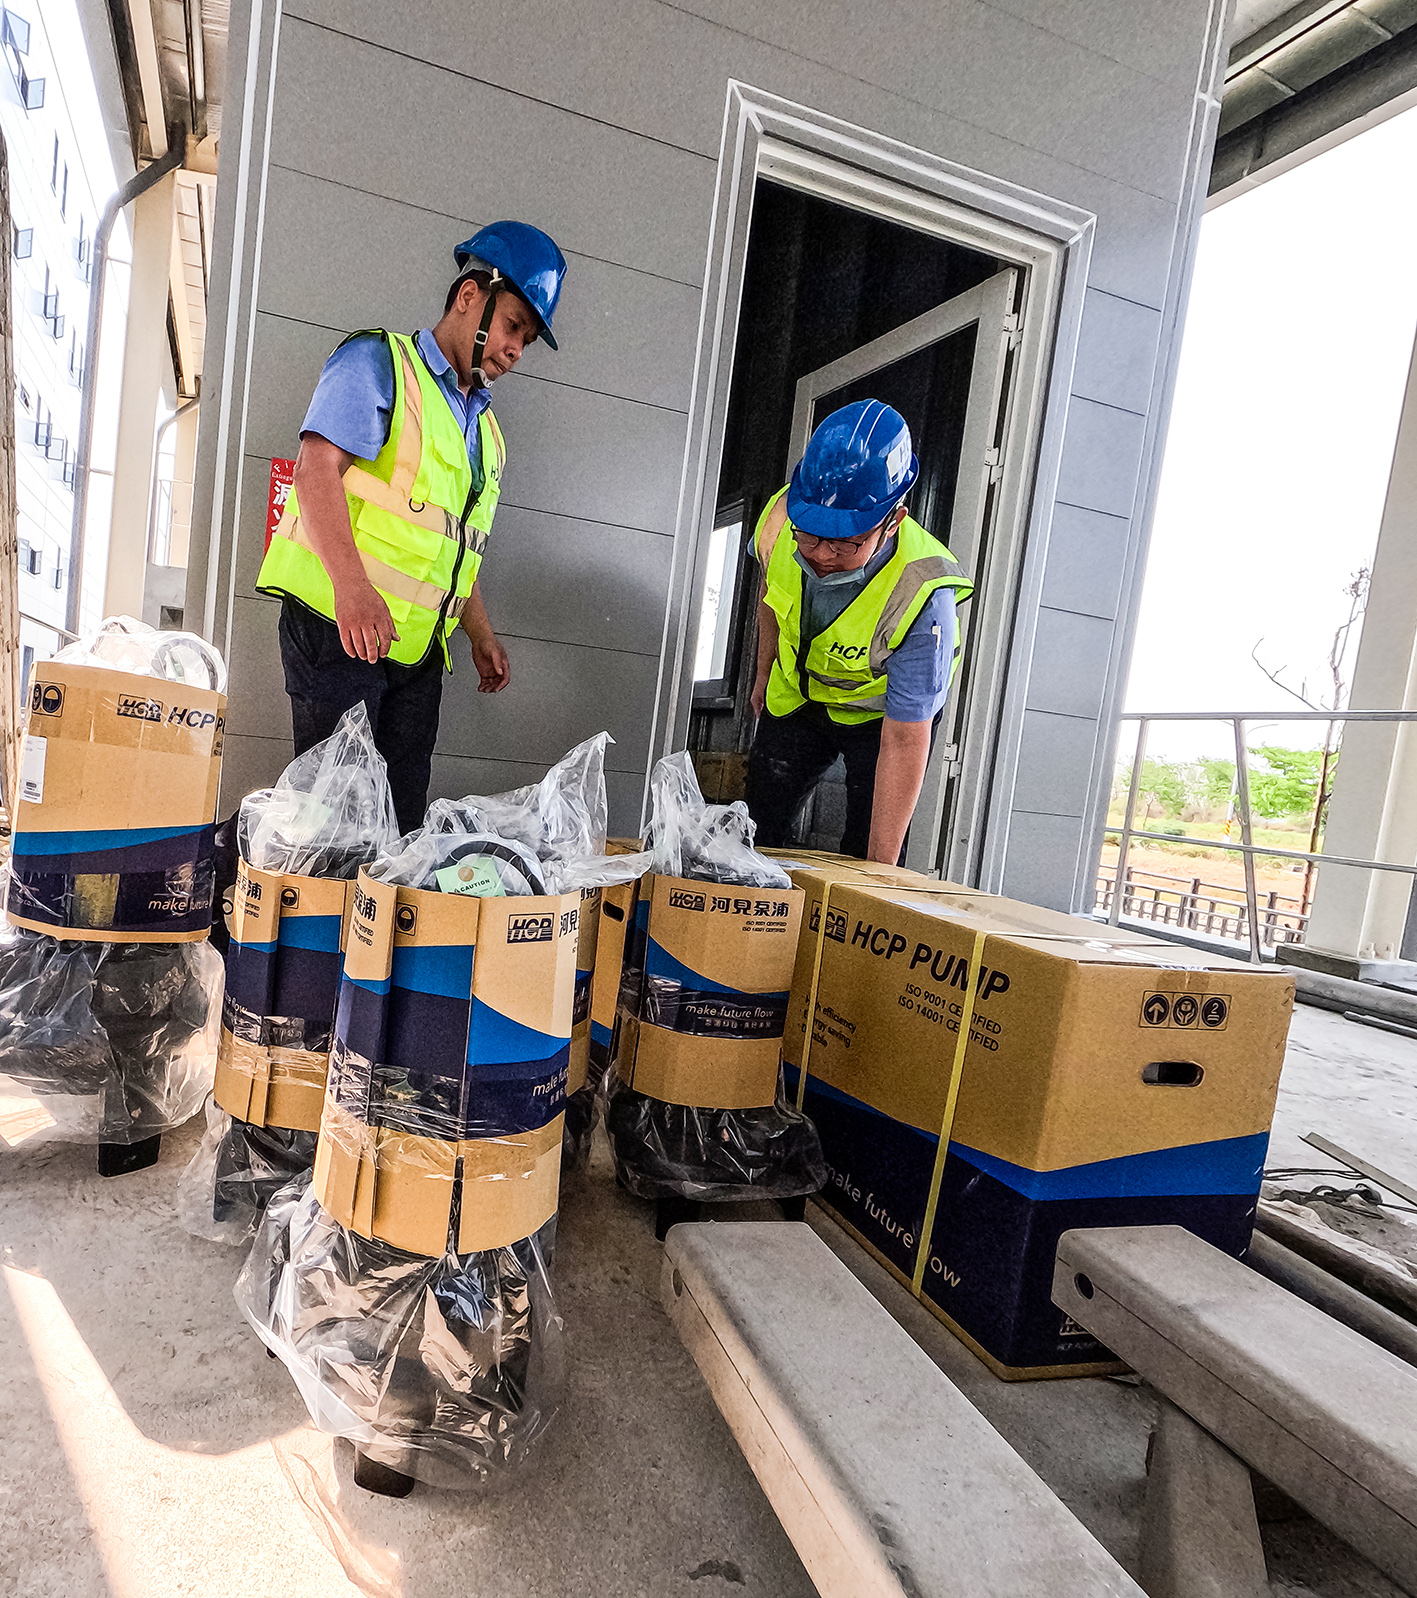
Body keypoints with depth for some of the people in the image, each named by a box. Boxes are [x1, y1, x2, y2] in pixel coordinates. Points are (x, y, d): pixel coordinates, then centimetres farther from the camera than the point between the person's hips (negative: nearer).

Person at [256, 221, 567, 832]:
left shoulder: (484, 427, 23)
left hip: (419, 648, 7)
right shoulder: (379, 360, 0)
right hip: (339, 625, -7)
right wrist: (352, 588, -28)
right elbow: (317, 465, -15)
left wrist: (482, 636, 19)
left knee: (402, 816, 4)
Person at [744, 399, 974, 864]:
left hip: (885, 709, -4)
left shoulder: (921, 598, -39)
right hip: (795, 694, 4)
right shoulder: (782, 514, -26)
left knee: (866, 851, -11)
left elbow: (903, 742, -37)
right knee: (756, 831, 8)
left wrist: (879, 873, -37)